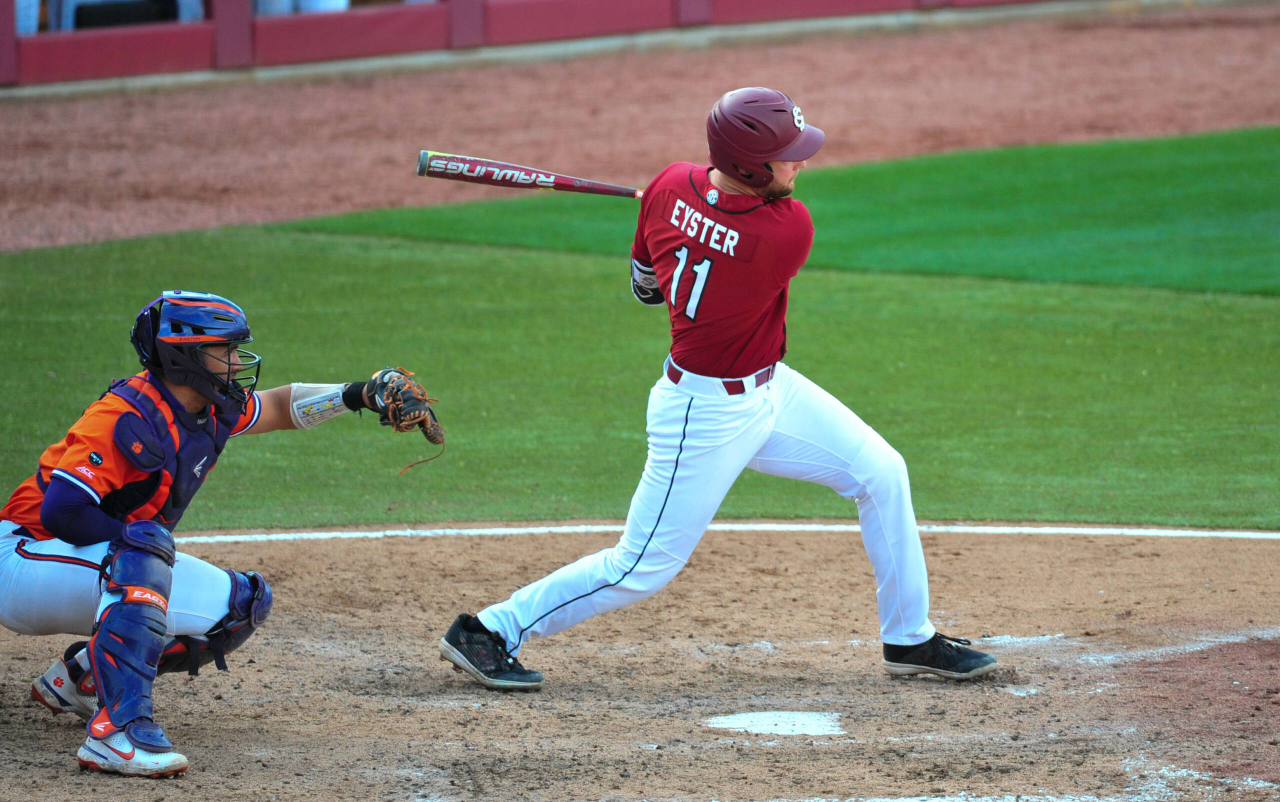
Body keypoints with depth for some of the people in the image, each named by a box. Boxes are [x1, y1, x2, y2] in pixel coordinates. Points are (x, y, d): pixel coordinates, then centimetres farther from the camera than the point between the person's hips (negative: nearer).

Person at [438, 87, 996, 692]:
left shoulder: (670, 187, -12)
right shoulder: (791, 229, -31)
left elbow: (645, 284, 5)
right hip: (710, 417, -9)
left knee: (880, 473, 10)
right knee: (643, 568, 3)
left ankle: (910, 640, 22)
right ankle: (489, 630, 15)